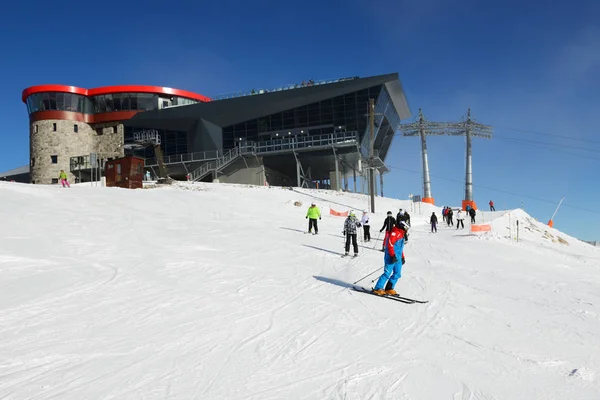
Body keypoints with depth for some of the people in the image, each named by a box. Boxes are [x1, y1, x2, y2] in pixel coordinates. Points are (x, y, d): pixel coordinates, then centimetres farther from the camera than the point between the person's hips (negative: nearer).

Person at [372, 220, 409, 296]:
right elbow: (389, 244, -20)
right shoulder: (394, 233, -10)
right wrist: (393, 255, -24)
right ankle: (378, 289, -5)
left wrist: (402, 257, 28)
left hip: (397, 258, 10)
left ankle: (389, 289, 13)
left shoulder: (401, 234, 21)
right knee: (387, 273, -11)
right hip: (391, 258, -10)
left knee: (397, 274, 7)